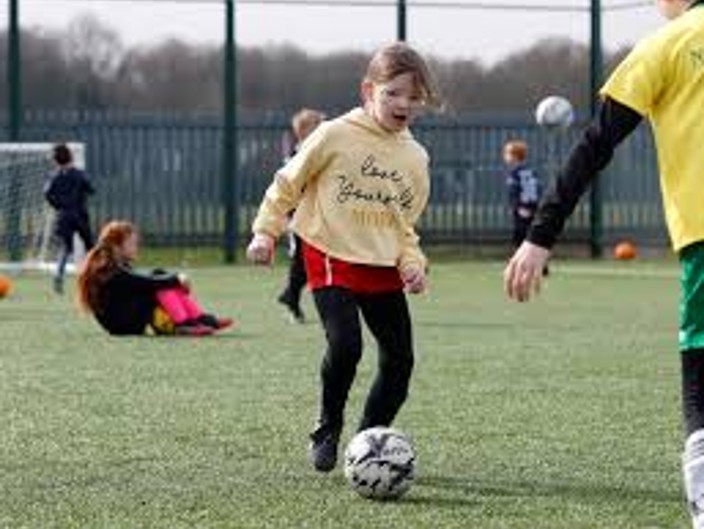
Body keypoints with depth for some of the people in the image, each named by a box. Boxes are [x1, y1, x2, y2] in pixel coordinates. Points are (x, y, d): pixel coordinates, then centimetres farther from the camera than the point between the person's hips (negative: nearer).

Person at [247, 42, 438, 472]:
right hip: (333, 259, -6)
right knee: (345, 345, -23)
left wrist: (413, 263, 1)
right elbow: (289, 183, 2)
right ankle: (328, 431, 0)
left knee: (400, 360, 1)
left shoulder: (416, 157, 8)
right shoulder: (336, 136, -8)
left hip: (384, 268, 6)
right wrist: (266, 231, -3)